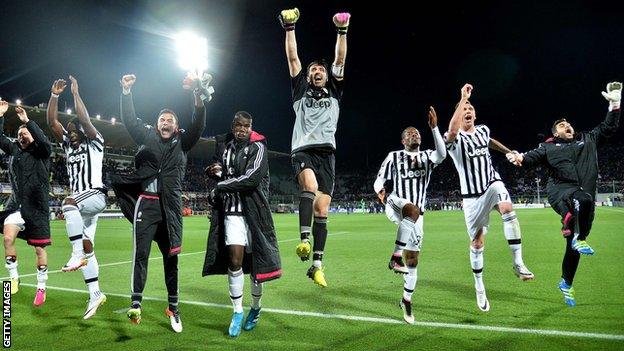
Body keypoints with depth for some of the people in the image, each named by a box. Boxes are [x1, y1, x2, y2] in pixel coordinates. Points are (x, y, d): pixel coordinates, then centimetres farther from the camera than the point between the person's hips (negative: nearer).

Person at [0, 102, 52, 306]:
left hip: (37, 207, -3)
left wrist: (27, 121, -24)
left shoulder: (41, 153, -3)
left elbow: (45, 142, -23)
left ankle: (41, 288, 15)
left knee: (39, 249, 2)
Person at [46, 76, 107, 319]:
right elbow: (52, 121, 9)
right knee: (86, 247, 3)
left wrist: (75, 93, -11)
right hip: (79, 202, 7)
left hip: (95, 196, -7)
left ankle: (78, 254, -37)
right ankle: (95, 294, 8)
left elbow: (85, 120, -15)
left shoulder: (94, 144, 0)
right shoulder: (67, 145, 17)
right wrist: (55, 94, 1)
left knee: (69, 203, -39)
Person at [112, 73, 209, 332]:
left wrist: (198, 95, -15)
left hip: (171, 207, 1)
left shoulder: (182, 142, 10)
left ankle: (173, 307, 13)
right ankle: (136, 304, -4)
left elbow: (198, 125, -2)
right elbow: (130, 120, 7)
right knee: (141, 254, -6)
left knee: (171, 257, 5)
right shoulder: (147, 137, 13)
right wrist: (126, 92, -3)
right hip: (146, 203, 0)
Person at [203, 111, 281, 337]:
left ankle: (255, 308, 27)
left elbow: (251, 178, -18)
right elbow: (217, 168, 26)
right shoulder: (224, 145, 11)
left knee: (254, 260, 5)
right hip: (231, 210, 3)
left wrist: (222, 186, -11)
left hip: (253, 210, -3)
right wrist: (215, 170, 1)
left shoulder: (257, 147, -5)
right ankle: (237, 312, 7)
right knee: (235, 259, -7)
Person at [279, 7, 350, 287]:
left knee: (322, 207, -3)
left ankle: (317, 266, 0)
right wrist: (289, 27, 7)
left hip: (326, 153, 2)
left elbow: (340, 59, 13)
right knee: (310, 185, -34)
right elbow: (293, 58, 12)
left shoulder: (334, 92, 21)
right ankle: (304, 240, -34)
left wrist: (342, 30, 4)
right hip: (302, 150, -2)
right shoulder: (301, 91, 17)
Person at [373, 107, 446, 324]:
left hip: (416, 214, 3)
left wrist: (434, 128, -22)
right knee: (413, 210, -40)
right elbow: (380, 180, 2)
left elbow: (442, 154, -12)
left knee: (413, 261, 5)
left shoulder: (426, 157, 11)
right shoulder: (394, 156, 5)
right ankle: (396, 257, -34)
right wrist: (380, 190, -23)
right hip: (396, 205, -3)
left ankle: (407, 301, 22)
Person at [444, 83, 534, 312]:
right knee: (477, 242, 3)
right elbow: (452, 130, -38)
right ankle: (479, 287, 22)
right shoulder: (455, 139, -11)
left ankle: (518, 264, -24)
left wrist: (510, 152, 40)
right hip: (472, 195, -3)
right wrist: (463, 98, -34)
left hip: (492, 183, 3)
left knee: (508, 209, -32)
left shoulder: (483, 130, 7)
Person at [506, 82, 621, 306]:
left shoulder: (588, 140, 22)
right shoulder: (548, 147, 11)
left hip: (584, 198, 4)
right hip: (560, 191, -4)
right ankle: (579, 239, -28)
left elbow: (608, 128, 26)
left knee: (573, 245, 7)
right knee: (584, 199, -42)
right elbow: (532, 158, -4)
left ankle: (566, 283, 24)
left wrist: (615, 105, 18)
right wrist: (521, 158, -26)